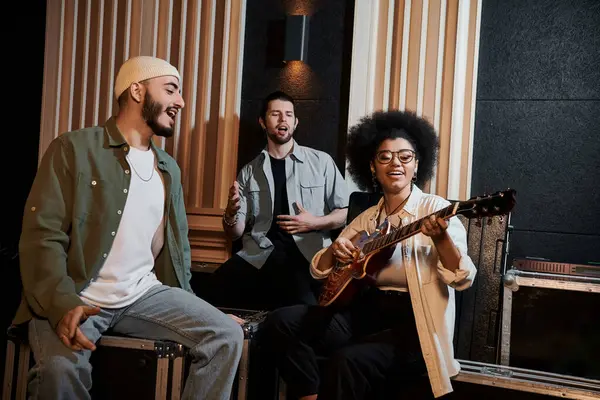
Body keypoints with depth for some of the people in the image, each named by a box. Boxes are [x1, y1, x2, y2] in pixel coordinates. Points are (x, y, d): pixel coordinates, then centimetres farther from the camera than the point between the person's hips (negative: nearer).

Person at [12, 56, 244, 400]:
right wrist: (63, 304, -25)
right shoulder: (74, 148, -4)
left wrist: (186, 307, 13)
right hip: (76, 297, -5)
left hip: (145, 294, 5)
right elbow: (42, 234, -12)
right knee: (62, 369, -34)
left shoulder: (170, 168, 16)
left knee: (227, 335, -13)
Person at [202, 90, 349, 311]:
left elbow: (345, 212, 11)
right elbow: (235, 233, 14)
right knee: (220, 284, -29)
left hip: (308, 251, -2)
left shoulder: (321, 162, 10)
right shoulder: (249, 171, 16)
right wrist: (231, 213, -8)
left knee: (302, 312, -33)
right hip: (260, 253, 2)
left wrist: (314, 223, -6)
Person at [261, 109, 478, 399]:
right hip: (365, 312, 6)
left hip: (413, 324, -6)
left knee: (347, 362, -32)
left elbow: (463, 279, -14)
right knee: (280, 323, -12)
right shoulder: (367, 218, 14)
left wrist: (441, 238, -33)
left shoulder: (434, 208, -3)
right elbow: (318, 270, 17)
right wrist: (335, 251, -5)